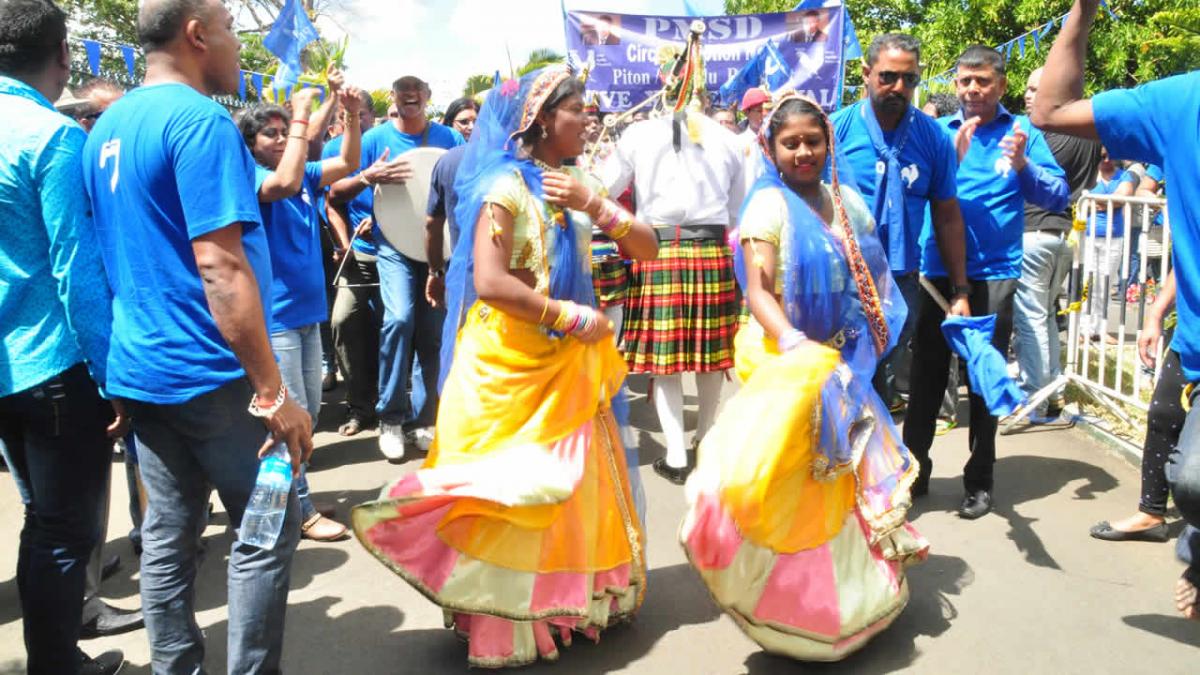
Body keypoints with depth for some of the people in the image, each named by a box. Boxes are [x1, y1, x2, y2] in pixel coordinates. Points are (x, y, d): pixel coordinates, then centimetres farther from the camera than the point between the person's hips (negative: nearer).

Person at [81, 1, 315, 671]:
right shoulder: (201, 120, -16)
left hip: (140, 370, 9)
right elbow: (221, 270, -23)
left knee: (167, 535, 14)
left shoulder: (107, 127, 12)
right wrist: (273, 392, -20)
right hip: (210, 374, -8)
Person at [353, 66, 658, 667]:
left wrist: (597, 204, -12)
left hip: (566, 366, 7)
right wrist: (576, 318, -17)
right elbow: (490, 284, -23)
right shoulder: (506, 185, -12)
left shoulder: (574, 183, 9)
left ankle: (567, 600, 30)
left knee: (571, 485, 13)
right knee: (510, 495, 3)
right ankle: (506, 626, 18)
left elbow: (646, 249, 4)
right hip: (508, 365, -7)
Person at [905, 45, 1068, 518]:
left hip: (994, 274, -1)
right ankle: (914, 468, 20)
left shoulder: (1022, 132, 3)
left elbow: (1057, 198, -2)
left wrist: (1023, 166, -19)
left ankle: (979, 482, 18)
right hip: (937, 271, 1)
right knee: (927, 375, 6)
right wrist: (953, 158, -18)